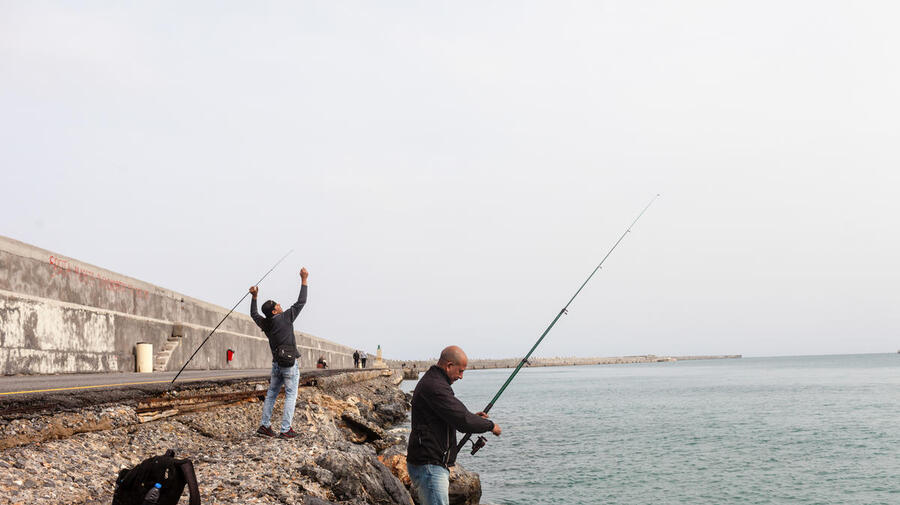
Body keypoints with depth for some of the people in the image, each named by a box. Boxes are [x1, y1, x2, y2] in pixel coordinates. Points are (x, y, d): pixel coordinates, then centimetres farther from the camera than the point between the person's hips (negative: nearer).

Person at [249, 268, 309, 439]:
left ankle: (265, 425, 13)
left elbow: (253, 314, 25)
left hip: (276, 364, 6)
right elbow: (301, 302, -7)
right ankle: (286, 430, -5)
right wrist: (304, 280, -4)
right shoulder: (285, 317, -11)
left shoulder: (265, 323, 5)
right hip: (290, 364, -6)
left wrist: (254, 296, 28)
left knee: (271, 394, 15)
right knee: (291, 396, -2)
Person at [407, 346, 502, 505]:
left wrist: (472, 417, 14)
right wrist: (490, 425, -8)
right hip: (428, 466, -11)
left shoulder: (430, 381, 16)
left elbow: (450, 417, 27)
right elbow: (463, 421, -23)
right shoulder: (435, 387, -19)